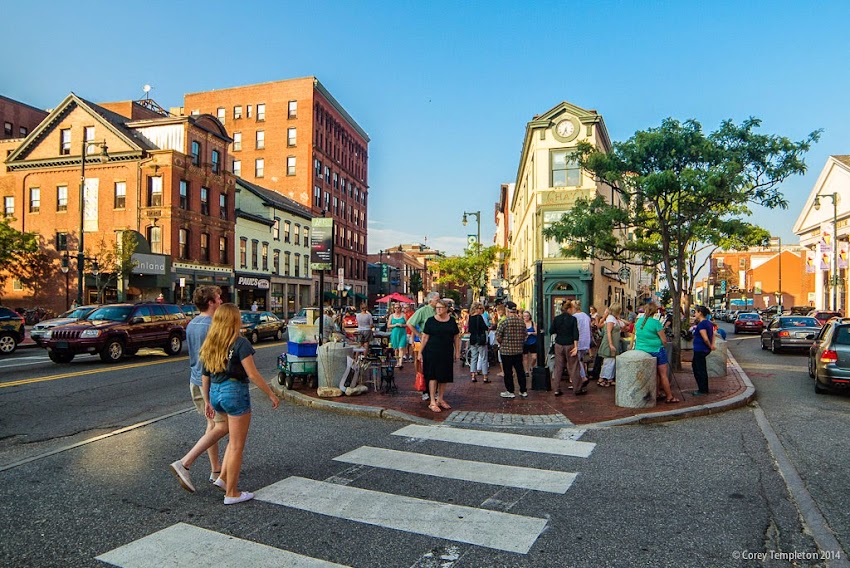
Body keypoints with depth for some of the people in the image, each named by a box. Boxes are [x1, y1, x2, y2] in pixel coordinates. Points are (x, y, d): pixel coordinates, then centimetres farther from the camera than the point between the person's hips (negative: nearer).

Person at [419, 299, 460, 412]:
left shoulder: (452, 321, 6)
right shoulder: (430, 321, -2)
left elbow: (456, 337, 11)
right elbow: (425, 337, -1)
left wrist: (457, 352, 7)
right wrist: (420, 352, -3)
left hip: (447, 353, 4)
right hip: (432, 352, -3)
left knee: (444, 376, 10)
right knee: (433, 376, -5)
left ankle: (440, 399, 24)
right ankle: (432, 402, 0)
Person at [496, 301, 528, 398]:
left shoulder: (504, 321, -14)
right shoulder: (521, 321, 1)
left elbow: (498, 336, -14)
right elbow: (525, 335, 10)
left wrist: (502, 343, 4)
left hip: (506, 350, -5)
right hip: (519, 350, 5)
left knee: (508, 372, 5)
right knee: (520, 370, 12)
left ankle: (510, 392, 10)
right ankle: (523, 391, 19)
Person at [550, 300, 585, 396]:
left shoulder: (556, 319, 0)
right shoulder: (573, 319, -7)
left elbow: (551, 331, 1)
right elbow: (575, 333, -12)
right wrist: (576, 346, -11)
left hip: (559, 345, 3)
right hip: (570, 345, -3)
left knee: (558, 367, 8)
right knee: (573, 367, 6)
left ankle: (557, 390, 9)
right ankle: (577, 389, 13)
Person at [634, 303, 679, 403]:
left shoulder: (638, 321, 3)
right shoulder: (656, 323, -16)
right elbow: (664, 340, -13)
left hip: (641, 350, 6)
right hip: (656, 350, -6)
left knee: (655, 374, 18)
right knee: (663, 374, 3)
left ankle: (658, 394, 23)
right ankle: (669, 397, 8)